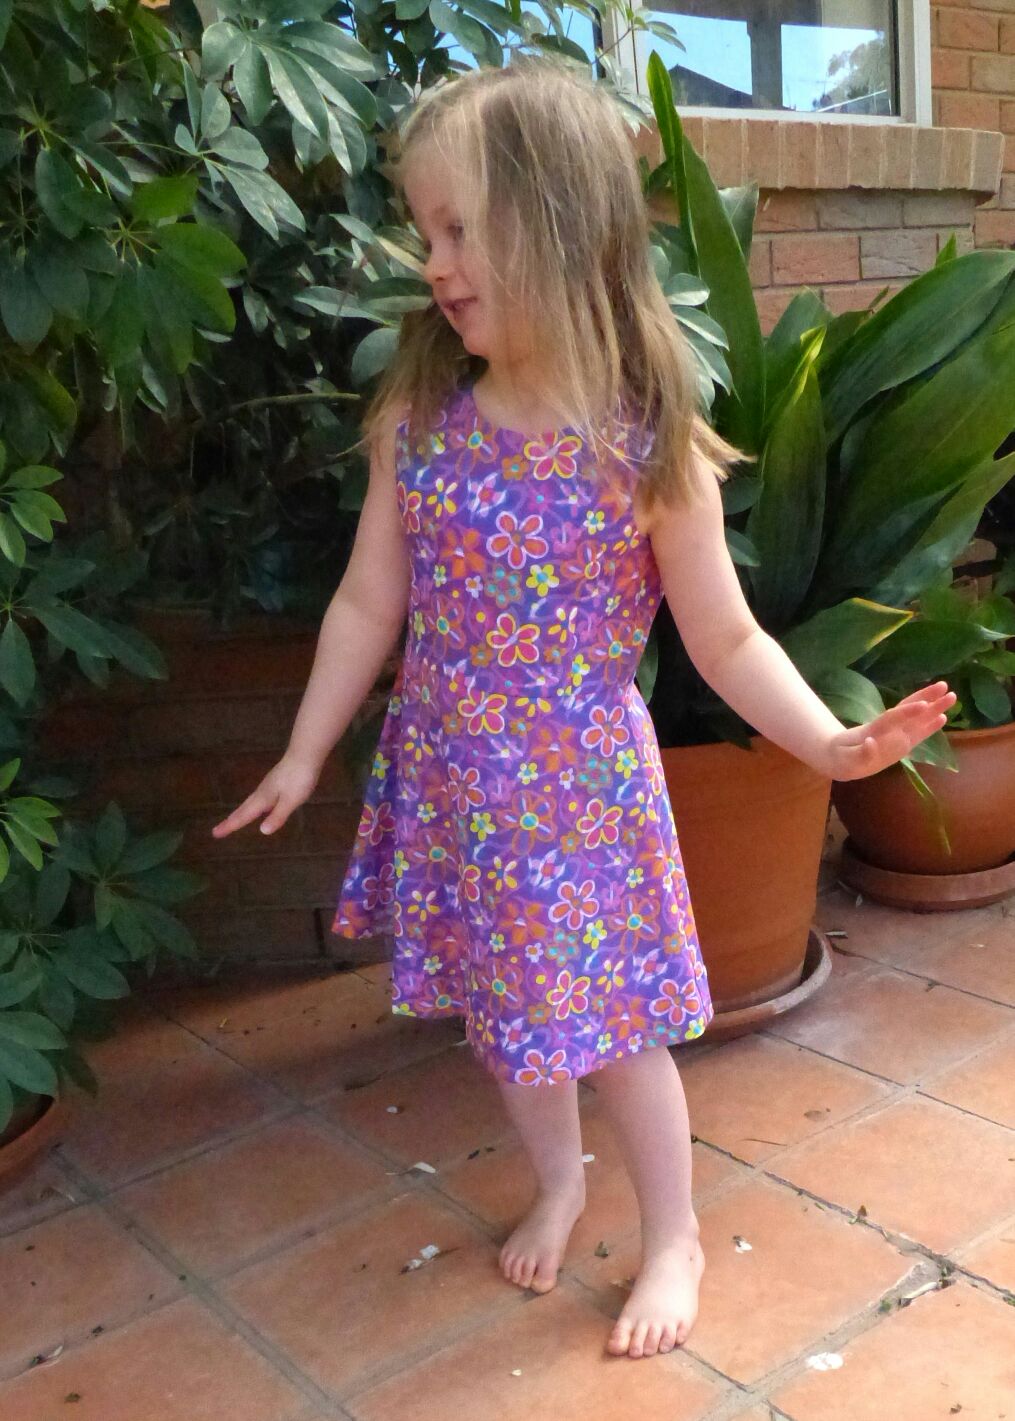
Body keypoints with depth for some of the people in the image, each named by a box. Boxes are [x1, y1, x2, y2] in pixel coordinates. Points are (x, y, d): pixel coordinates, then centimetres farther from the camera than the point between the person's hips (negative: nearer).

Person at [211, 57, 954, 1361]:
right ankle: (557, 1181, 47)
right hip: (451, 785, 4)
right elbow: (367, 604, 2)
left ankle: (672, 1237, 34)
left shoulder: (648, 448, -16)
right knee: (503, 1011, 19)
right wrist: (303, 758, 7)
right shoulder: (418, 420, -6)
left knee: (613, 1025, 8)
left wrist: (828, 740, -23)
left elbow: (724, 637, -9)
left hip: (579, 789, -4)